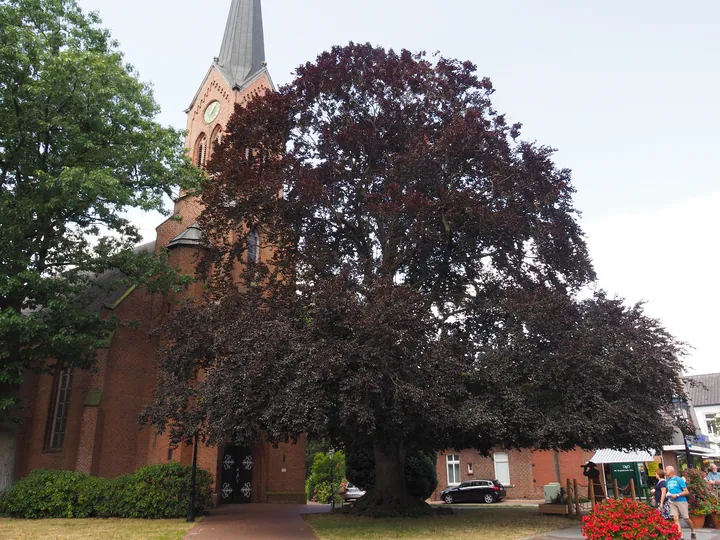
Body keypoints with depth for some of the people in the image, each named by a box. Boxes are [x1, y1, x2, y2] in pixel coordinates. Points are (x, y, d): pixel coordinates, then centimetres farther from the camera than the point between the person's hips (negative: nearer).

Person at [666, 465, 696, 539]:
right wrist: (669, 494, -1)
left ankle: (693, 531, 33)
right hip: (672, 502, 5)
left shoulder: (679, 479, -10)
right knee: (675, 519, -3)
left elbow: (687, 492, -10)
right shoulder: (667, 481, 8)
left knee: (686, 518, 7)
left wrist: (677, 495, -17)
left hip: (681, 501, -5)